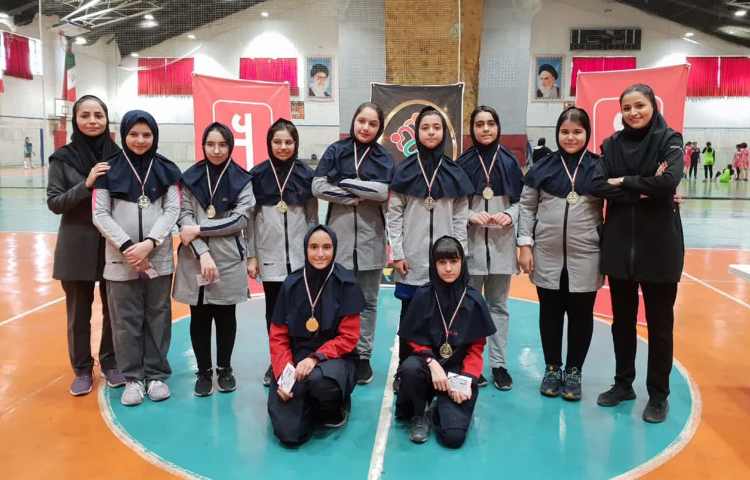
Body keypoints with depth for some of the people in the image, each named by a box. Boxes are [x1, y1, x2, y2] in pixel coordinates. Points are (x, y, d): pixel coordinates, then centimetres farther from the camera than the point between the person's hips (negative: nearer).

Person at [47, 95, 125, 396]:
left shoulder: (118, 155, -1)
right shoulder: (63, 158, -4)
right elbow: (54, 203, -8)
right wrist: (86, 184, -20)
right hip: (77, 248, -1)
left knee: (114, 309, 11)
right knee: (79, 313, 10)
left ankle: (110, 363, 30)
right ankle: (82, 370, 26)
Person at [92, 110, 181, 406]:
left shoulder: (166, 169, 4)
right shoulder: (109, 169, 1)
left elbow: (172, 210, -1)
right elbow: (100, 215, -2)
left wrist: (149, 243, -13)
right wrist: (126, 246, -13)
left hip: (159, 258, 1)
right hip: (121, 259, -1)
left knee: (158, 317, 8)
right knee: (126, 320, 5)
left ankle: (156, 374, 21)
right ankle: (133, 377, 17)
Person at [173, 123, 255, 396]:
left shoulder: (241, 180, 1)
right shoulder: (190, 178, 4)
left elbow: (240, 220, -7)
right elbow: (184, 218, -3)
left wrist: (199, 229, -12)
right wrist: (203, 252, -15)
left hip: (228, 260, -1)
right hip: (195, 260, 1)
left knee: (225, 316, 10)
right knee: (199, 318, 8)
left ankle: (224, 369, 27)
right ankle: (204, 372, 22)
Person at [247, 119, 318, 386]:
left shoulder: (306, 174, 4)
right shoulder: (257, 175, 2)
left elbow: (313, 217, 7)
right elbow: (250, 217, 3)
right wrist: (251, 256, 0)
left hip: (299, 254, 0)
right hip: (269, 255, 0)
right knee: (273, 310, 7)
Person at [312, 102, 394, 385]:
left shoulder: (384, 159, 5)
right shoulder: (335, 151, 4)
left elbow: (386, 192, -12)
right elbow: (318, 187, -6)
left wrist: (346, 184, -11)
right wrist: (355, 196, -11)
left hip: (370, 239, 1)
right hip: (338, 236, 0)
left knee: (367, 300, 8)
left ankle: (363, 355, 18)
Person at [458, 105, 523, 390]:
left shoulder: (509, 162, 6)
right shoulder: (462, 163, 1)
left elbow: (520, 201, 9)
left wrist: (509, 216, -10)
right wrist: (471, 216, -14)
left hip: (501, 242, 2)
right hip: (471, 242, -1)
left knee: (498, 304, 8)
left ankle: (499, 364, 15)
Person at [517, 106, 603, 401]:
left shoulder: (599, 167, 1)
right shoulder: (543, 166, 3)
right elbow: (527, 206, 4)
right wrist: (525, 244, -1)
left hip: (585, 257, 0)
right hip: (547, 256, 1)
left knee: (581, 314, 8)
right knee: (550, 313, 10)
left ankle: (573, 372, 23)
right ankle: (552, 369, 26)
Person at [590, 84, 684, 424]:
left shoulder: (669, 140, -2)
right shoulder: (612, 144, 7)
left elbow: (668, 182, -19)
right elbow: (598, 186, -7)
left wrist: (623, 183, -10)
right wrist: (641, 191, -15)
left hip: (659, 245, -3)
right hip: (619, 244, 3)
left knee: (659, 323, 6)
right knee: (622, 320, 13)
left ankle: (658, 395, 20)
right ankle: (623, 383, 29)